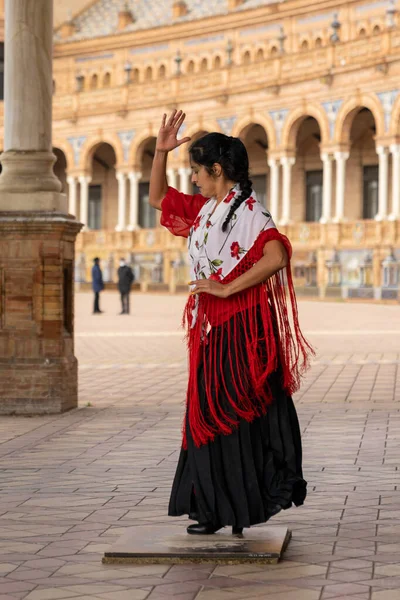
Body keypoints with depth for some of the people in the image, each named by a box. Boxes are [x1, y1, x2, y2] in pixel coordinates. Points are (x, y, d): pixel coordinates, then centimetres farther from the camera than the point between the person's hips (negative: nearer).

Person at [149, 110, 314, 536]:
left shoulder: (248, 211, -13)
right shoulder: (203, 210, 12)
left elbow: (276, 257, -26)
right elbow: (157, 198, 24)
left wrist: (227, 288, -22)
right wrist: (161, 151, 11)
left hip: (241, 329, -9)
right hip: (211, 330, 9)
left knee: (239, 416, -5)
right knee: (208, 416, 9)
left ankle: (244, 506, 2)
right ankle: (216, 509, 14)